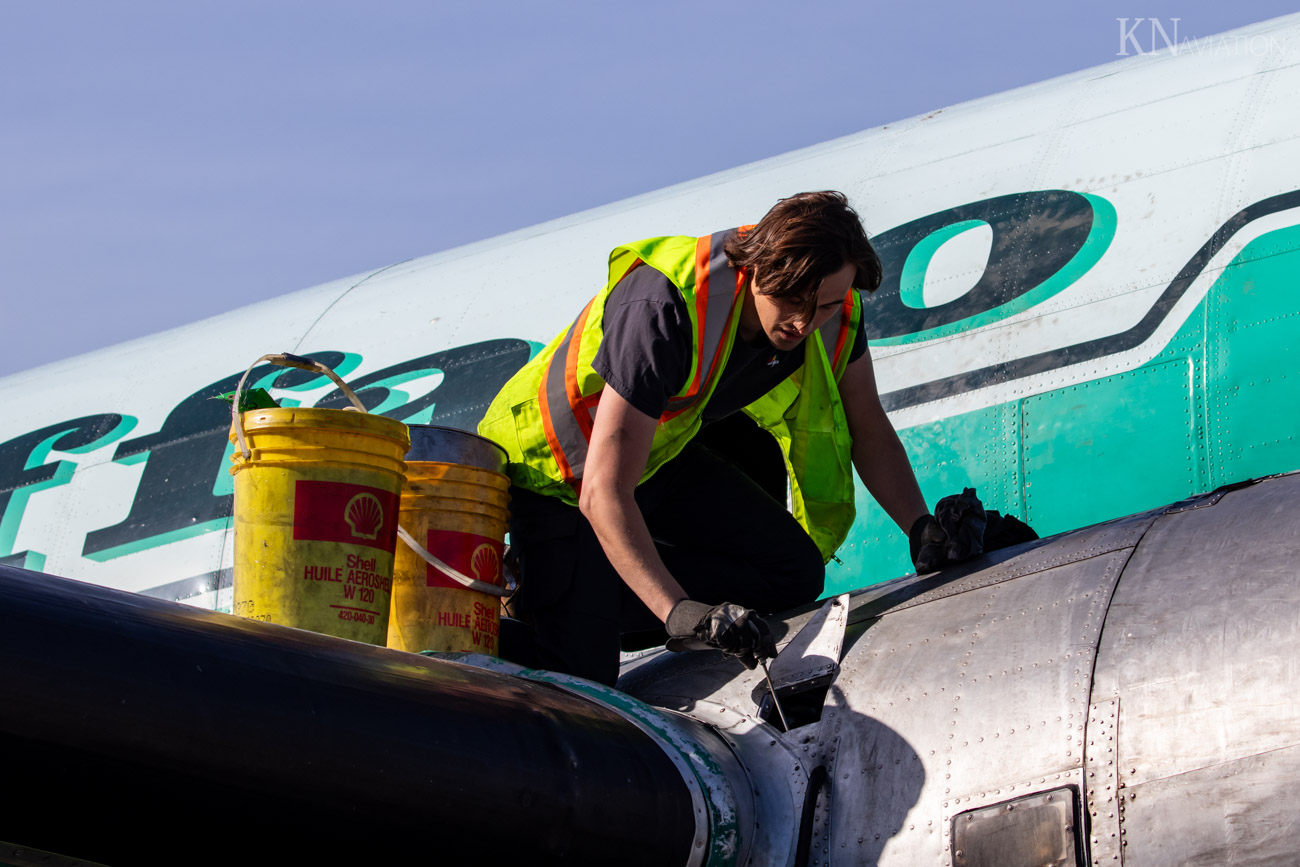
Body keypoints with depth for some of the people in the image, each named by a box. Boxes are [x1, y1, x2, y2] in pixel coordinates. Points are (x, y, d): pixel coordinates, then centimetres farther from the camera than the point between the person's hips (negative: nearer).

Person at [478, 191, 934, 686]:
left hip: (662, 452, 7)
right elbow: (603, 495, -41)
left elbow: (867, 429, 0)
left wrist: (920, 527, -16)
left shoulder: (834, 311, -18)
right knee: (577, 676, -19)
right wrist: (681, 613, -51)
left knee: (796, 571, -8)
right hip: (556, 471, -7)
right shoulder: (664, 310, -38)